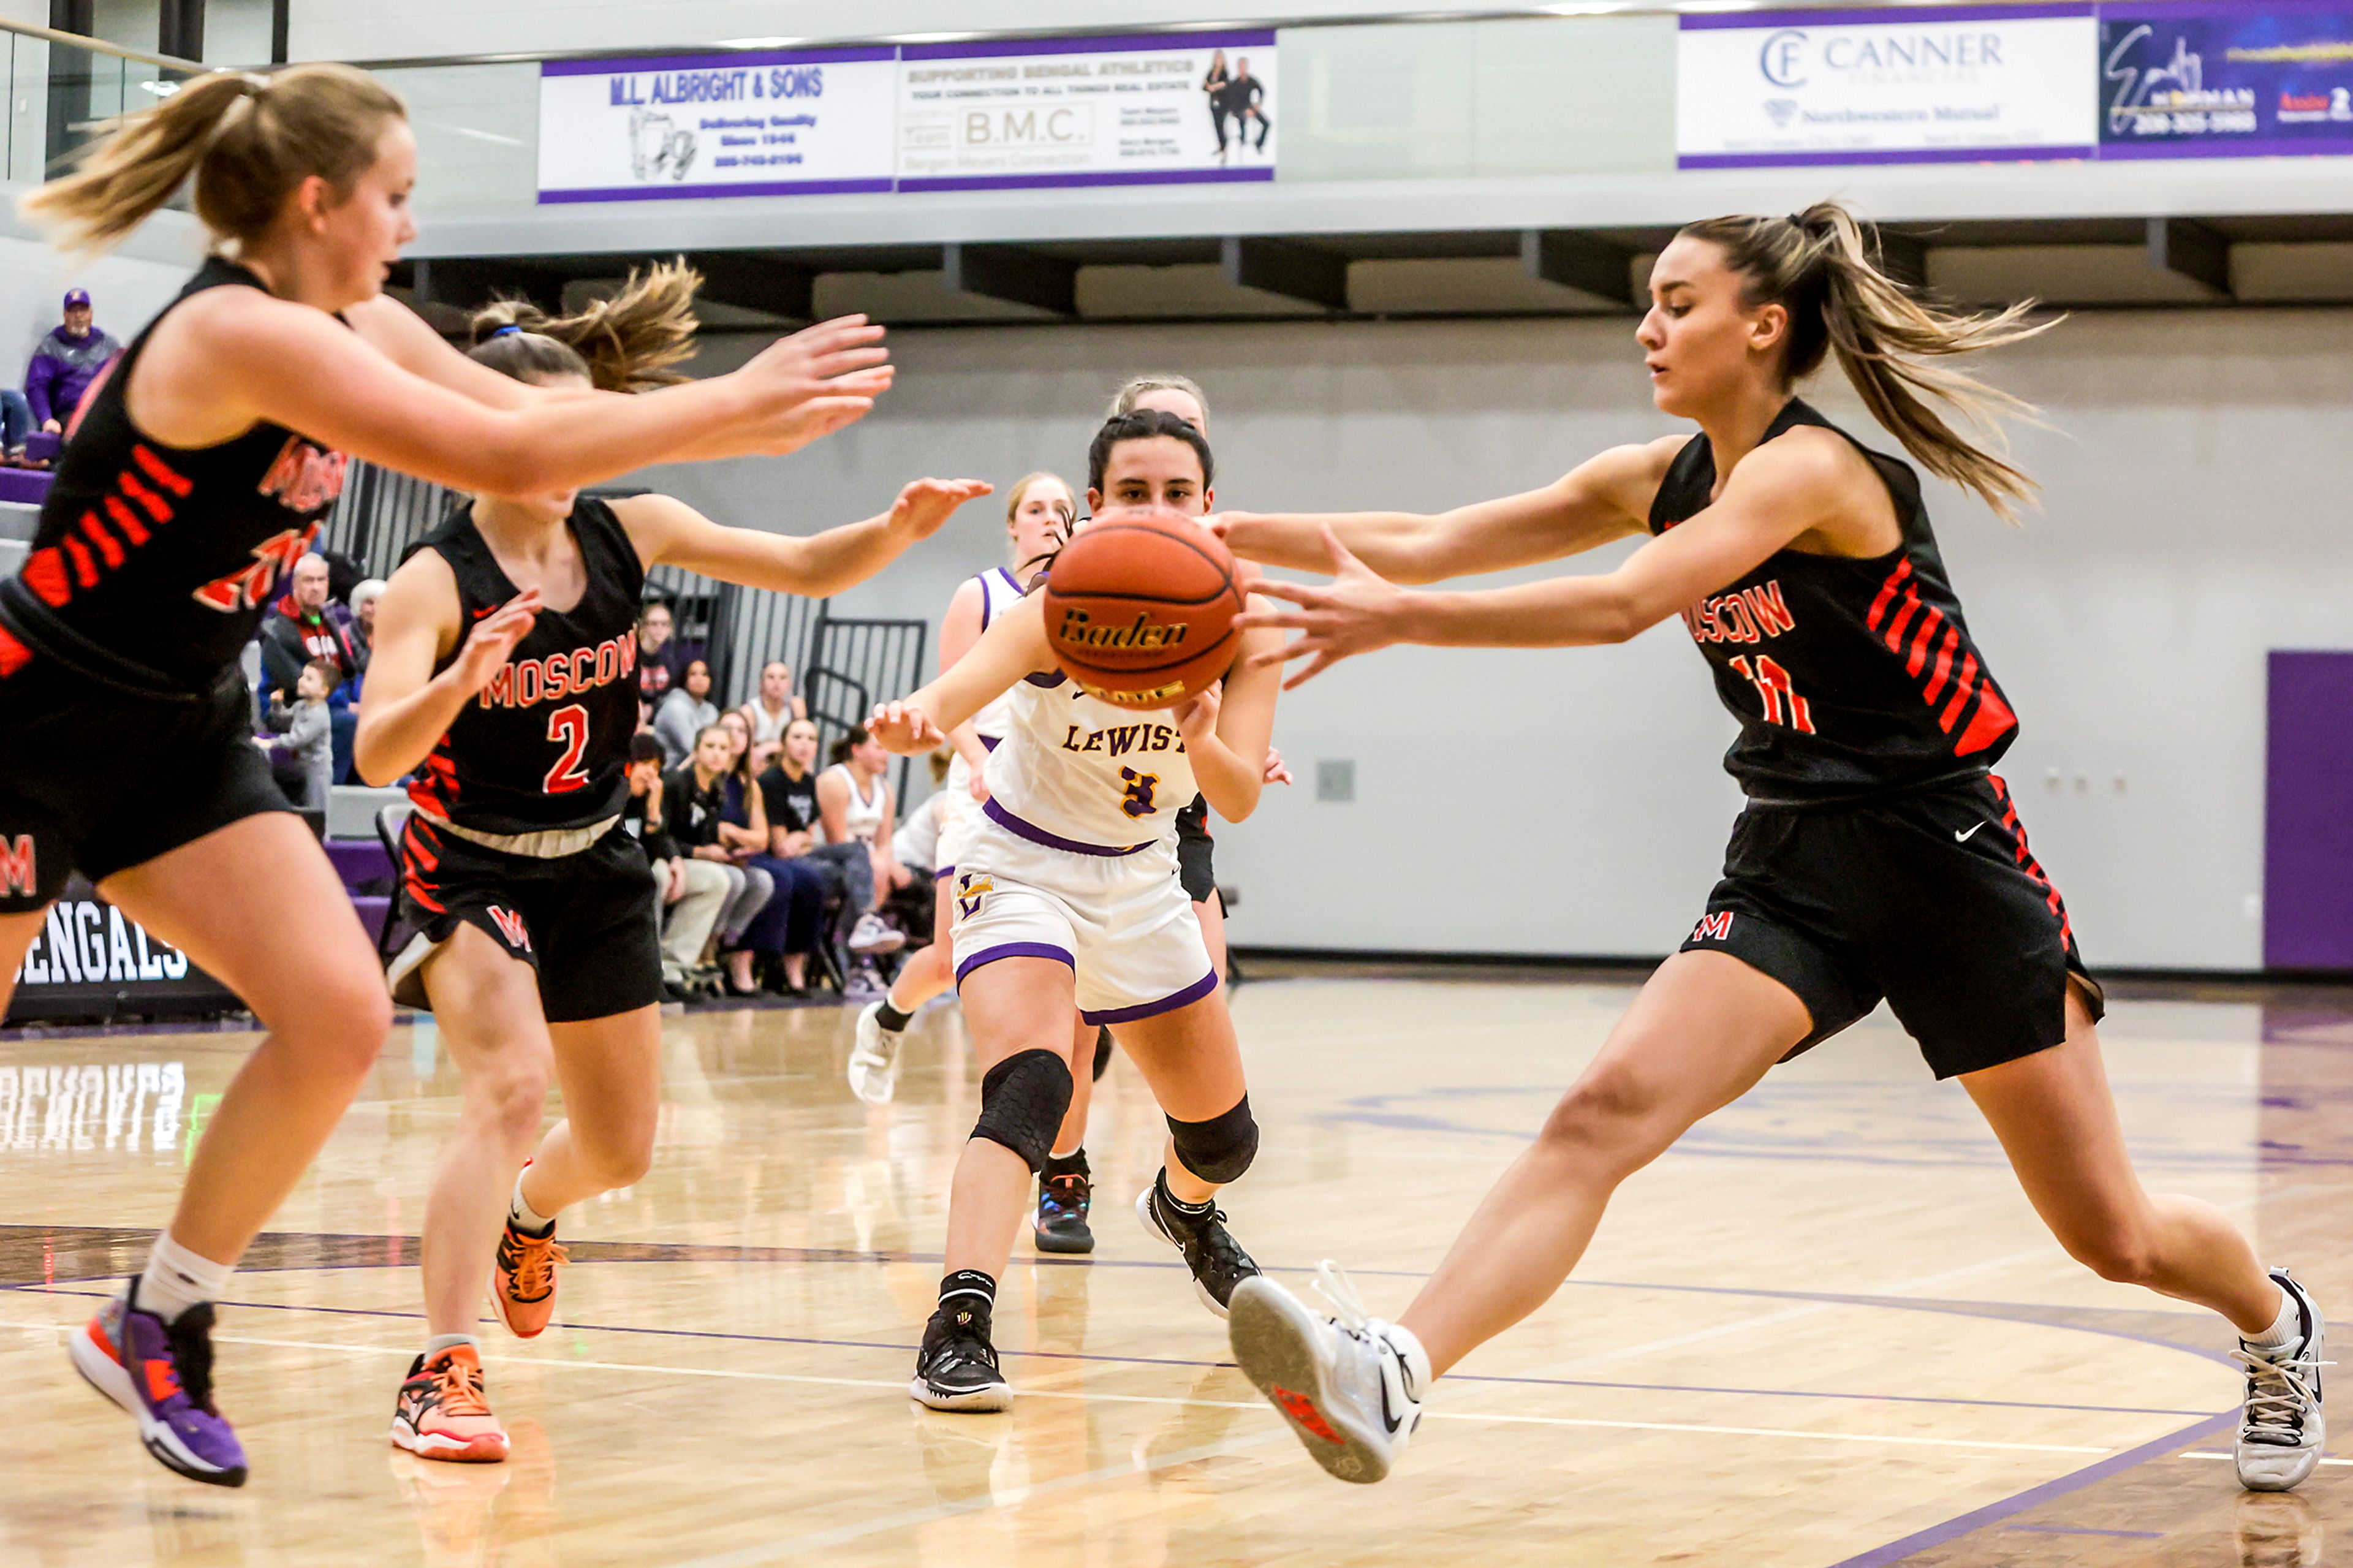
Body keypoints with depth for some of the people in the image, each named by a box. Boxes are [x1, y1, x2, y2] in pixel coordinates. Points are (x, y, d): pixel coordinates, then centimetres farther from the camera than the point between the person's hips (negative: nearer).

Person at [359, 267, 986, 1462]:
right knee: (513, 1087, -31)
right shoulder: (436, 581, -23)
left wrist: (895, 530, -25)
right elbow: (376, 756, -34)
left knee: (620, 1151, 15)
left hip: (593, 868, 6)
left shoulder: (631, 532, -9)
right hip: (470, 870, -6)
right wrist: (464, 676, -52)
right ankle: (440, 1372, -29)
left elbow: (806, 570, -5)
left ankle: (525, 1212, 51)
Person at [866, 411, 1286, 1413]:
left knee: (1224, 1136, 15)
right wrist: (914, 721, -70)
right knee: (1030, 1083, -32)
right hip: (1023, 869, -5)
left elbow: (1237, 800, -20)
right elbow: (958, 690, -45)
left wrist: (1202, 741, -43)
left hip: (1139, 880, 5)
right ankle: (958, 1329, -39)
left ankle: (1184, 1209, 51)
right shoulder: (1061, 612, -25)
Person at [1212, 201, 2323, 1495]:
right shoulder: (1664, 478, 4)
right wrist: (1236, 535, -11)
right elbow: (1439, 541, 1)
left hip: (1945, 860, -6)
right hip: (1789, 868, 6)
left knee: (2114, 1238, 8)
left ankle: (2277, 1326, 40)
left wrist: (1396, 620, -38)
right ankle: (1392, 1377, -37)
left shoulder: (1811, 470, -19)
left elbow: (1622, 607, -32)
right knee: (1606, 1111, -21)